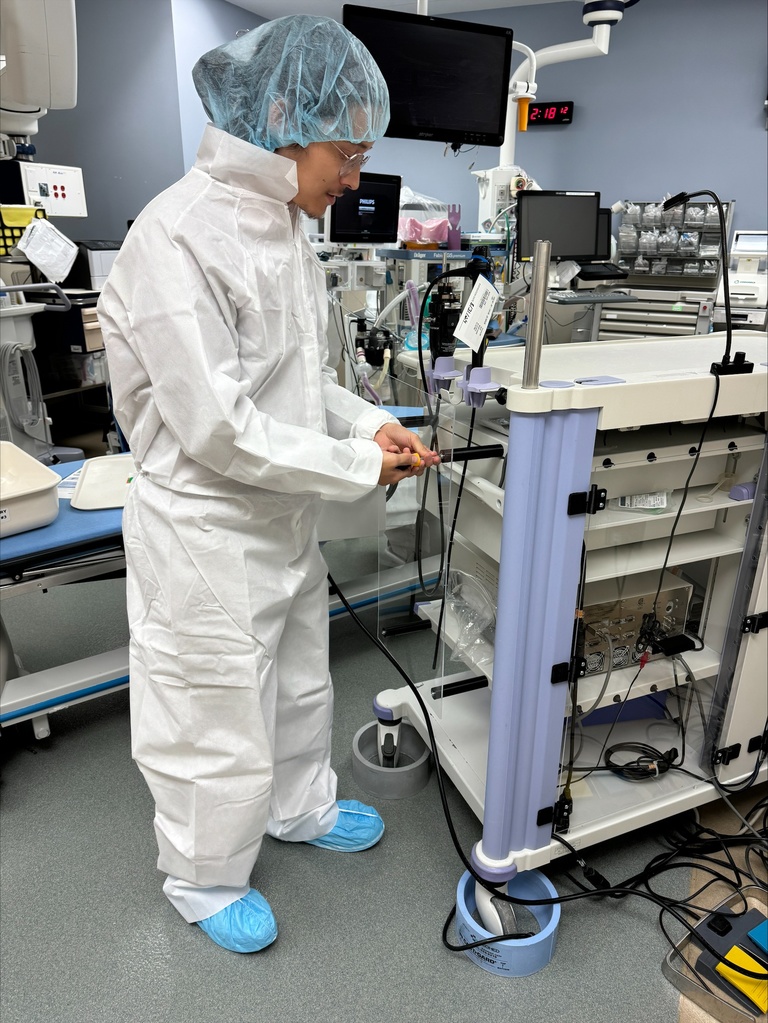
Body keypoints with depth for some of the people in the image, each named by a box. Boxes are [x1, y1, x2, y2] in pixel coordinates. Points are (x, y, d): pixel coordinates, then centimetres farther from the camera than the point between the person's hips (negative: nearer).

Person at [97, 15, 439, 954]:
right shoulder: (180, 236, -23)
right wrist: (359, 468, -18)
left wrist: (368, 421, -2)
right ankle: (203, 881, 41)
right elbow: (218, 428, -26)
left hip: (284, 521, 9)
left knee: (299, 686, 27)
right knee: (224, 733, 12)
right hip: (209, 534, -9)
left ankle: (299, 809, 55)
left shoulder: (280, 223, 6)